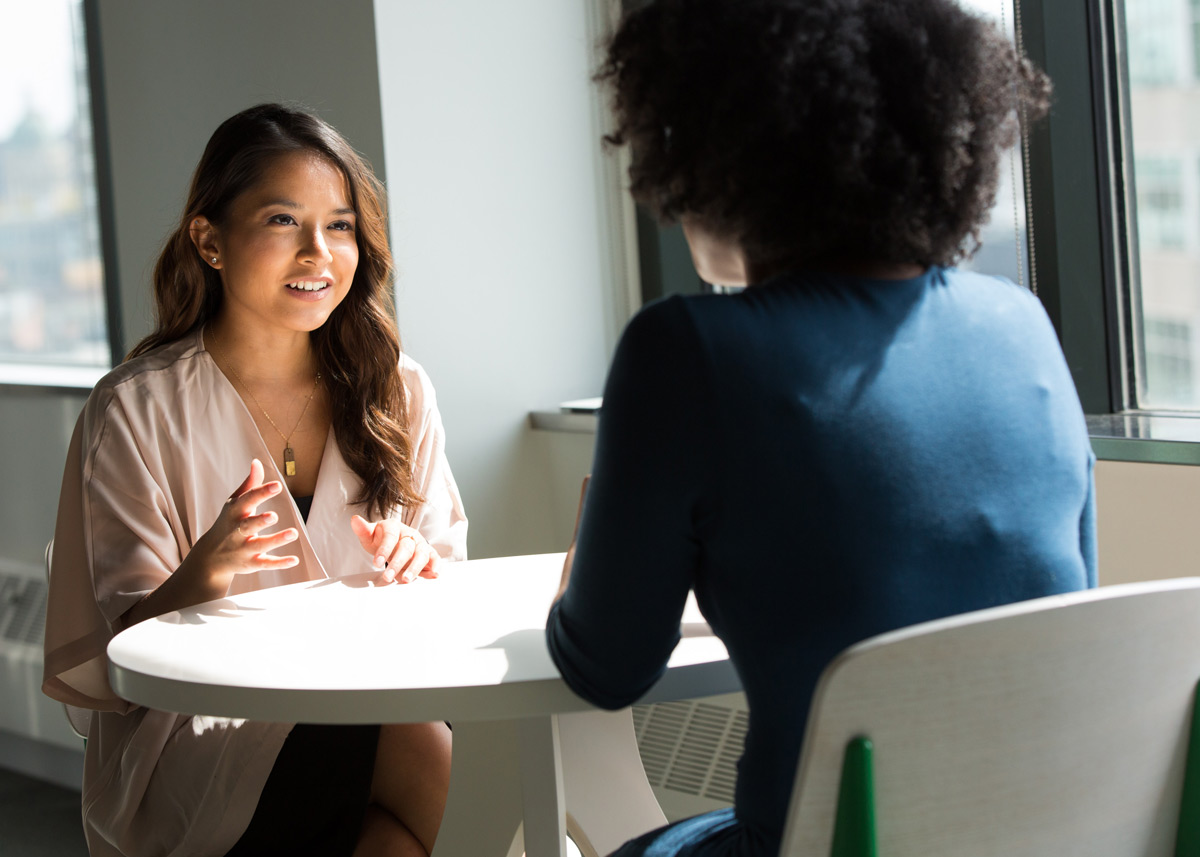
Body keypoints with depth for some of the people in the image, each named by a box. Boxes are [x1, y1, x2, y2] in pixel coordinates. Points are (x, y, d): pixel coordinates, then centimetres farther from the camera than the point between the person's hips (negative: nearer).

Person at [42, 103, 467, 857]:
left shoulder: (394, 390, 8)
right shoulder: (137, 411, -3)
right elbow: (126, 648, -5)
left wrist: (418, 565, -11)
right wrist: (204, 574, -25)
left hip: (369, 705, 5)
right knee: (435, 761, -31)